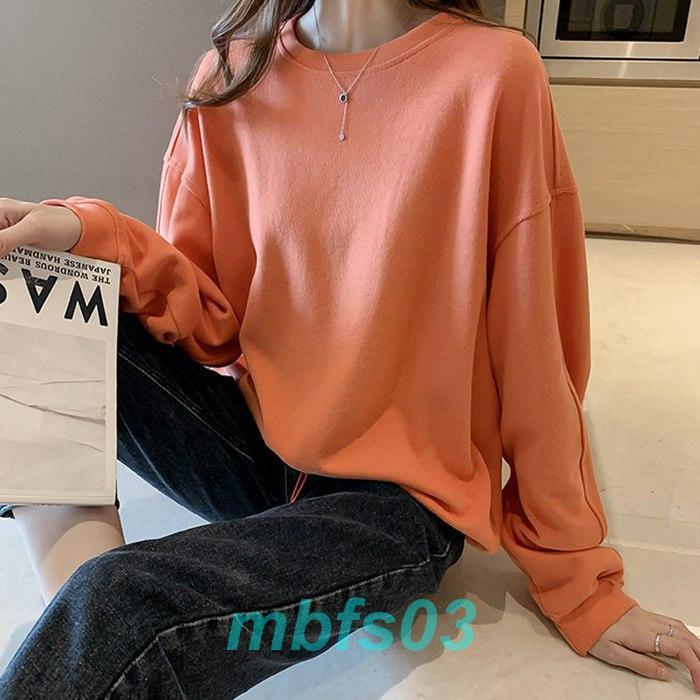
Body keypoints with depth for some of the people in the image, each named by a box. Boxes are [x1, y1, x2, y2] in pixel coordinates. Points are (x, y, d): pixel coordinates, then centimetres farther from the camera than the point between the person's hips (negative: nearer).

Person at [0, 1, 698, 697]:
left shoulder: (495, 70, -12)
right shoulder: (234, 72, 1)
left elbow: (534, 347, -9)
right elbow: (211, 319, 1)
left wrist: (578, 583, 0)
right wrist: (95, 238, -20)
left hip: (401, 492, -4)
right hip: (255, 437, 5)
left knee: (124, 608, -30)